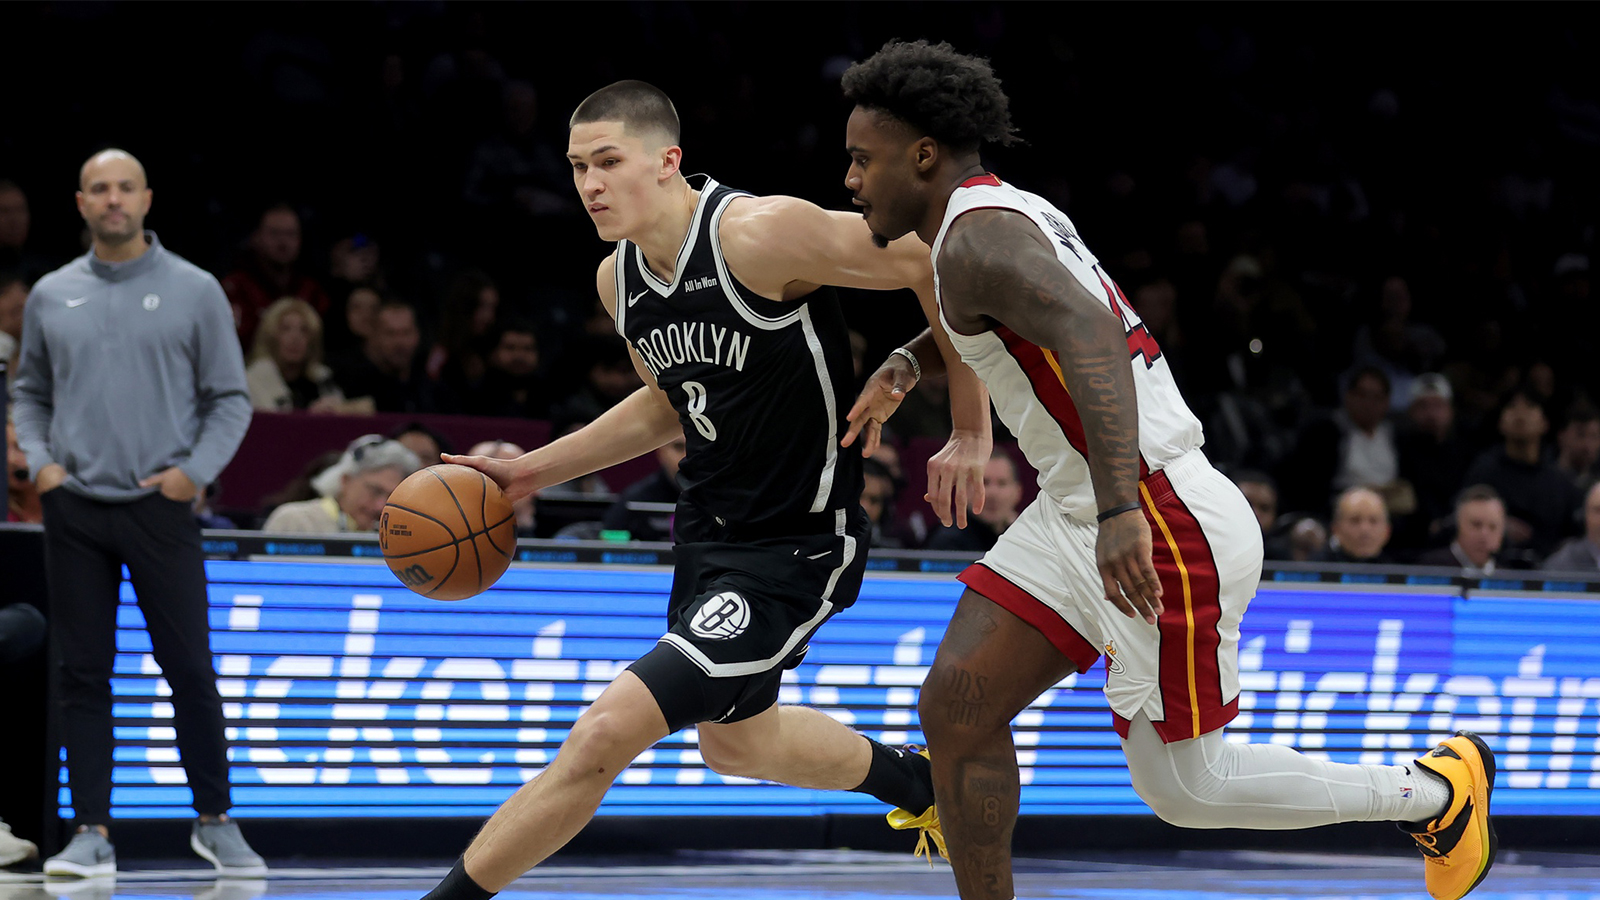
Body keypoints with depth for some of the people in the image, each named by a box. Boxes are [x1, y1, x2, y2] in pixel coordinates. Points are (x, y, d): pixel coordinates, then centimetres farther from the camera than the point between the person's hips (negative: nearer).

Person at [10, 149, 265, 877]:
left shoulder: (194, 290, 2)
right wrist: (39, 460, 1)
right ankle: (92, 832, 8)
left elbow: (230, 399, 4)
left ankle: (215, 820, 13)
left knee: (190, 671, -2)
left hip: (161, 508, -2)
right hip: (74, 510, 2)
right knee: (84, 677, 3)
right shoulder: (52, 296, 9)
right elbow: (31, 392, 18)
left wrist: (196, 469, -9)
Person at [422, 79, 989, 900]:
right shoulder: (617, 279, 1)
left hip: (794, 549, -9)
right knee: (736, 746, 29)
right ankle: (914, 782, 53)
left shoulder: (761, 234, -25)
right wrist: (534, 471, 14)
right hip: (707, 531, 9)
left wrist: (971, 435, -14)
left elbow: (937, 268, -19)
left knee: (603, 734, -17)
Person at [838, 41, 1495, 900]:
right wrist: (904, 365, 30)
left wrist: (1120, 509, -44)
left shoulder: (977, 235, -17)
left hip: (1161, 530, -10)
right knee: (956, 707, 2)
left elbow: (1089, 334, -35)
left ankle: (1436, 790, 17)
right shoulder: (1004, 212, 15)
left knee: (1183, 789, 0)